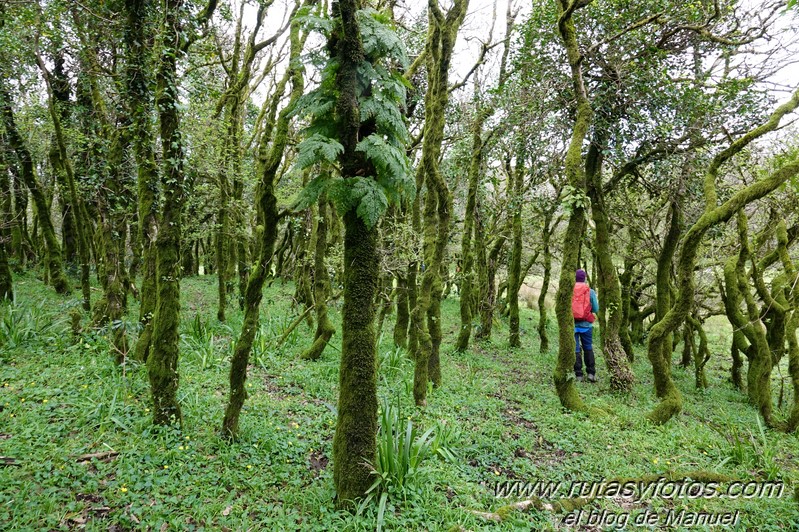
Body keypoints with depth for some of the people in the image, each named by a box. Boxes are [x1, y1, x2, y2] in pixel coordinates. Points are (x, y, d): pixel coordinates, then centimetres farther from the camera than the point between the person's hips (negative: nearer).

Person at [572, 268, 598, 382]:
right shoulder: (590, 291, -3)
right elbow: (596, 309, -1)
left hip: (572, 324, -1)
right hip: (586, 324, 1)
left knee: (575, 349, 5)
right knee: (588, 348, 15)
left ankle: (578, 375, 6)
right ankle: (591, 373, 14)